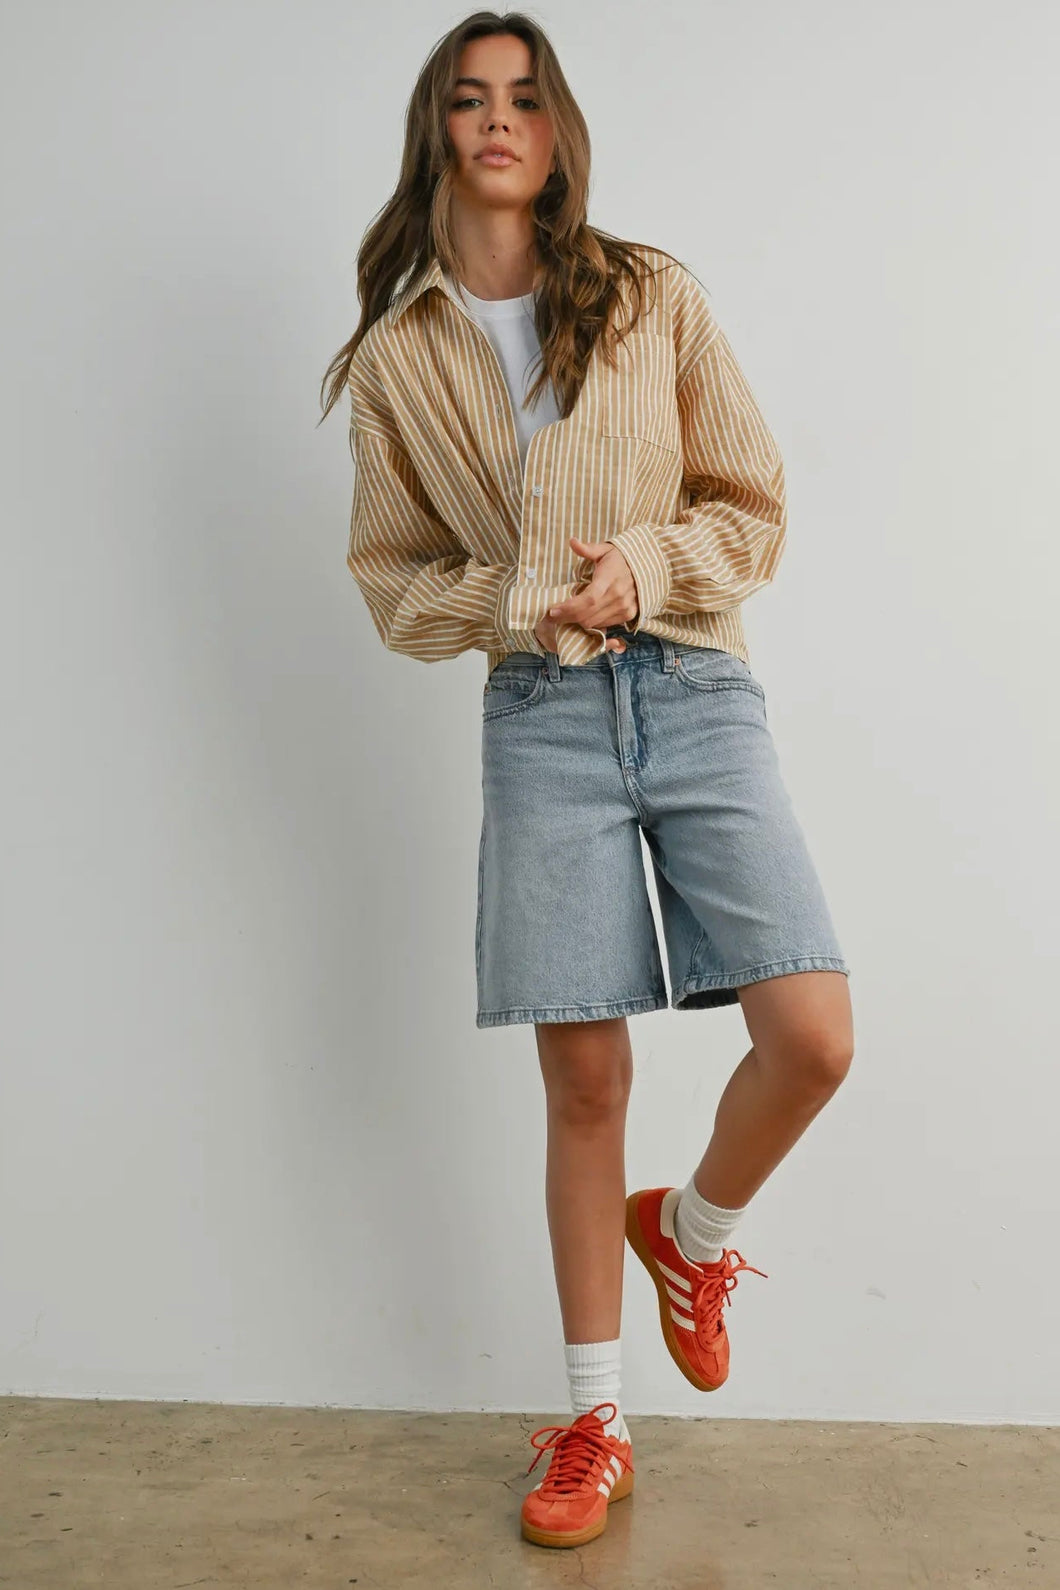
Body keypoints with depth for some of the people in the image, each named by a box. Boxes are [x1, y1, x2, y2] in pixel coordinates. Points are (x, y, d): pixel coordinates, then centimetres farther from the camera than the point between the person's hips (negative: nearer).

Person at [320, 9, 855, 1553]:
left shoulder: (656, 297, 7)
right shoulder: (395, 358, 10)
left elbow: (755, 509, 7)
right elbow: (393, 577, 11)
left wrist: (640, 566, -11)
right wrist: (518, 602, -7)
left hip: (696, 687, 1)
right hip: (541, 717, 0)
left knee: (812, 1037, -12)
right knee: (584, 1081, 3)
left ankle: (694, 1228, 23)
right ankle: (595, 1422, 22)